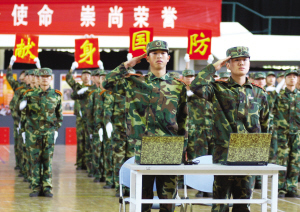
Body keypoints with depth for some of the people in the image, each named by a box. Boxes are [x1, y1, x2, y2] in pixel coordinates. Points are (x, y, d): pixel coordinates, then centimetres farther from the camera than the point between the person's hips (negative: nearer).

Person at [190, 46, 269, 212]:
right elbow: (197, 87, -16)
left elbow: (265, 126, 18)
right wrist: (213, 67, -6)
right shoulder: (219, 89, 4)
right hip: (224, 153, -3)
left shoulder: (259, 93, 13)